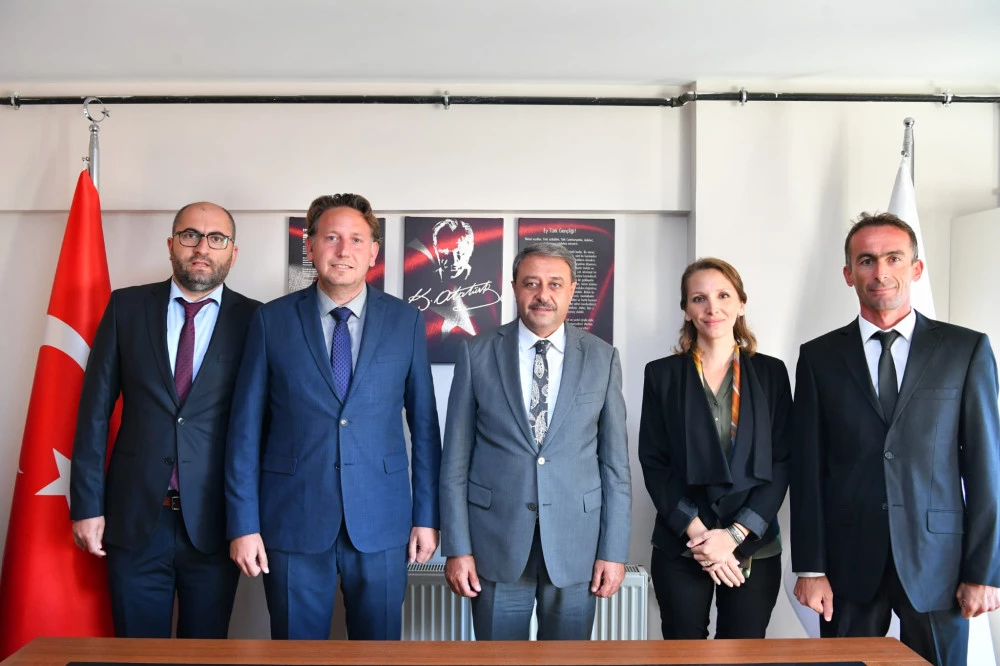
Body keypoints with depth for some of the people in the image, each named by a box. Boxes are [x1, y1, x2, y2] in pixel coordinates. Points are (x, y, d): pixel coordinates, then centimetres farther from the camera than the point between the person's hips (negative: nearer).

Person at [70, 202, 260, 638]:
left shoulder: (253, 319, -2)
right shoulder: (127, 306, 3)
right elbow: (95, 410, 3)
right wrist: (87, 504, 0)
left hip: (213, 521, -1)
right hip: (133, 517, 1)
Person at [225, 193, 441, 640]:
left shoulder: (406, 321, 1)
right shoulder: (272, 320, 0)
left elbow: (424, 424, 4)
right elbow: (246, 427, 0)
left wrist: (427, 516, 3)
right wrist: (243, 523, -3)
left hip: (381, 519, 1)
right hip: (293, 519, 0)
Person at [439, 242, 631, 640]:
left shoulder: (602, 358, 1)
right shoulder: (476, 355, -1)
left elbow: (615, 463, 2)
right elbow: (455, 460, -1)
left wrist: (614, 551, -1)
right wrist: (456, 548, -4)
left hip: (575, 541, 1)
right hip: (496, 540, 0)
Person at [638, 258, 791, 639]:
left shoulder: (771, 373, 4)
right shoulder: (662, 374, 2)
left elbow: (781, 462, -1)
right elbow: (654, 463, -1)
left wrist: (735, 534, -10)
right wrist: (697, 532, -11)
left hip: (755, 549, 1)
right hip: (681, 549, 0)